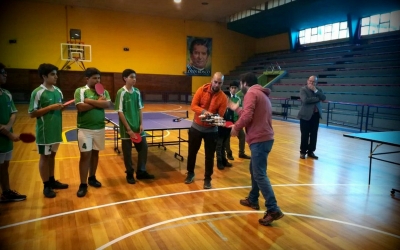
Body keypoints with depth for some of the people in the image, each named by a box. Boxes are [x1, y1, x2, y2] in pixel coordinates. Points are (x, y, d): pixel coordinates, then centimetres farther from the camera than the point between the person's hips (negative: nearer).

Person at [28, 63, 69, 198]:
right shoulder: (37, 92, -13)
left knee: (52, 155, 17)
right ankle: (46, 186, 16)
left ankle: (52, 181, 30)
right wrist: (51, 107, -21)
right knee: (44, 156, 5)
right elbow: (32, 113, -15)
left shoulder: (58, 91, 7)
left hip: (56, 129, 6)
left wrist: (63, 107, -4)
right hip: (44, 130, -6)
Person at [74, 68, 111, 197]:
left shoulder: (103, 91, 7)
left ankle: (92, 178, 30)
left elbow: (107, 104, -11)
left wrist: (90, 101, -17)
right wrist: (98, 102, -12)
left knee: (95, 153, 14)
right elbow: (80, 107, -19)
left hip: (100, 128, 4)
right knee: (85, 155, -3)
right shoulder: (80, 91, -5)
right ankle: (83, 184, 6)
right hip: (85, 129, -4)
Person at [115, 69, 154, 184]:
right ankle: (129, 174, 22)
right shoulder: (121, 92, -11)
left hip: (137, 126, 6)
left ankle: (141, 172, 25)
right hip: (126, 128, -5)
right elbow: (120, 112, -12)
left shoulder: (137, 92, 6)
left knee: (143, 147, 10)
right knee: (127, 152, 6)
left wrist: (141, 124, 0)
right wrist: (128, 129, -15)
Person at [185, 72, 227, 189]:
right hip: (196, 127, 1)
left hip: (211, 130, -1)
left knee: (210, 156, 5)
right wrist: (203, 111, -31)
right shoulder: (202, 90, -9)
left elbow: (220, 115, -11)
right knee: (192, 152, 14)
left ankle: (207, 179, 20)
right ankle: (190, 173, 34)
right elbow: (193, 106, -13)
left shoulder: (223, 98, -11)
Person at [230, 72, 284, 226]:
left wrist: (236, 128, -5)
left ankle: (273, 210, -8)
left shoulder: (251, 93, -8)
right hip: (264, 138, 11)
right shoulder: (262, 95, 22)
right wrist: (236, 109, 28)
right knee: (254, 170, 21)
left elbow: (247, 116, -20)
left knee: (260, 175, -9)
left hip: (259, 139, -10)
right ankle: (253, 200, 33)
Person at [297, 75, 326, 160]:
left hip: (316, 115, 5)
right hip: (306, 115, -5)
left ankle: (311, 151, 19)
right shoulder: (303, 89, -3)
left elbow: (324, 98, -5)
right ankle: (303, 151, 13)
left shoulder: (318, 90, 12)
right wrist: (317, 98, -10)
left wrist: (315, 90, -11)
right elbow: (305, 100, -19)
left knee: (314, 135, 8)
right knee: (305, 135, 0)